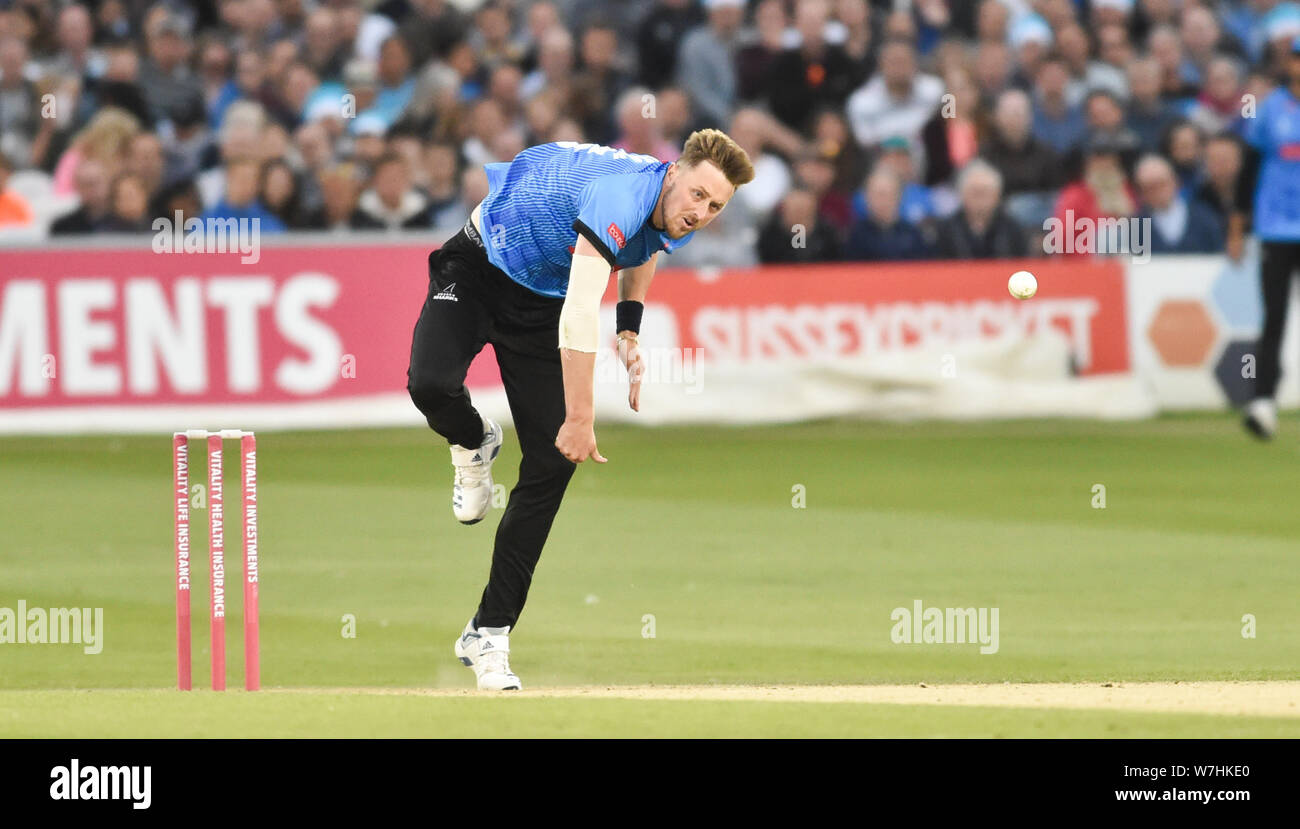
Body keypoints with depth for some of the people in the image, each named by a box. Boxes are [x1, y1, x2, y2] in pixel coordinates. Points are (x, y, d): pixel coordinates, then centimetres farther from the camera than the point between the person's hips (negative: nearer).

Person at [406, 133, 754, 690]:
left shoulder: (674, 221, -10)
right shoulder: (622, 200, -37)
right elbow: (580, 314, -42)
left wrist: (629, 333, 7)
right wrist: (580, 420, -44)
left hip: (539, 305, 6)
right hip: (475, 268, -6)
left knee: (552, 465, -7)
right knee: (431, 384, -34)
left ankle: (489, 634, -1)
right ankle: (474, 444, 6)